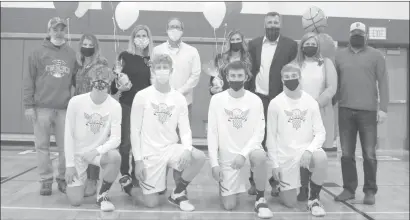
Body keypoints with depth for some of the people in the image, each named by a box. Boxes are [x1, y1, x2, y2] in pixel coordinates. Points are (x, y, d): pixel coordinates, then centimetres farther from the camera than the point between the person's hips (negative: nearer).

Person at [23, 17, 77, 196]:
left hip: (65, 108, 1)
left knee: (66, 147, 3)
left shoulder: (72, 54, 9)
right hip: (42, 108, -1)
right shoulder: (38, 53, 4)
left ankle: (63, 179, 17)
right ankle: (46, 180, 15)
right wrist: (28, 105, -3)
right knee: (42, 146, 4)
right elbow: (29, 80, 2)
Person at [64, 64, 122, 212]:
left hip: (99, 152, 1)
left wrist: (96, 151, -30)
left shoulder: (115, 106, -15)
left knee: (115, 157, -35)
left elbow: (116, 138, -15)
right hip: (78, 153, 0)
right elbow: (69, 135, -9)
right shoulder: (76, 102, -16)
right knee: (75, 201, -6)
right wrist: (70, 164, -9)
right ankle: (80, 178, 30)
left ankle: (102, 195, -9)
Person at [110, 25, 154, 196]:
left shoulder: (152, 59, 6)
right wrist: (118, 87, -21)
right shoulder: (125, 56, 0)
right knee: (126, 142, -3)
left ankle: (136, 175, 22)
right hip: (127, 104, -2)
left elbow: (153, 83, 11)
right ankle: (125, 175, 11)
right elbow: (116, 78, -2)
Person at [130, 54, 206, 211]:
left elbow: (185, 130, -1)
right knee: (151, 203, -7)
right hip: (150, 152, -2)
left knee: (199, 157, -27)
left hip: (171, 148, 3)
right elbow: (135, 130, -5)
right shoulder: (142, 96, -6)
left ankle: (177, 193, 0)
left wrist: (187, 149, -23)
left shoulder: (179, 99, 1)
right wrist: (138, 160, -10)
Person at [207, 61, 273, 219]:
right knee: (229, 205, -5)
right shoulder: (217, 99, -5)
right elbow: (212, 133, -4)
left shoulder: (255, 100, -4)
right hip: (227, 156, 0)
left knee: (260, 156, -37)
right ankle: (229, 185, 31)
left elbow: (259, 133, -7)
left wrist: (244, 153, -22)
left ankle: (260, 199, -12)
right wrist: (214, 163, -9)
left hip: (249, 149, 0)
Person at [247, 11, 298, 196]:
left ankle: (276, 181, 15)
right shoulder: (254, 44, 9)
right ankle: (254, 181, 13)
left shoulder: (290, 45, 1)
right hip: (258, 98, 2)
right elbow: (250, 70, 9)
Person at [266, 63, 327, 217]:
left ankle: (313, 199, -9)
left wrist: (309, 150, -23)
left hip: (306, 150, 1)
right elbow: (271, 136, -3)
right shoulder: (275, 103, -6)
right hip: (285, 155, -1)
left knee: (321, 157, -34)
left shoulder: (311, 102, -2)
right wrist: (274, 164, -6)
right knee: (289, 203, -4)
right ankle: (282, 187, 34)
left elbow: (320, 132, -4)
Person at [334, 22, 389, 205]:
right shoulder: (340, 55, 12)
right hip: (345, 110, 2)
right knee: (346, 154, 6)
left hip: (368, 111, -2)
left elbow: (383, 83, 2)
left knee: (369, 154, 1)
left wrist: (383, 108, -7)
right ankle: (349, 189, 16)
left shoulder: (376, 55, 6)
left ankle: (370, 191, 13)